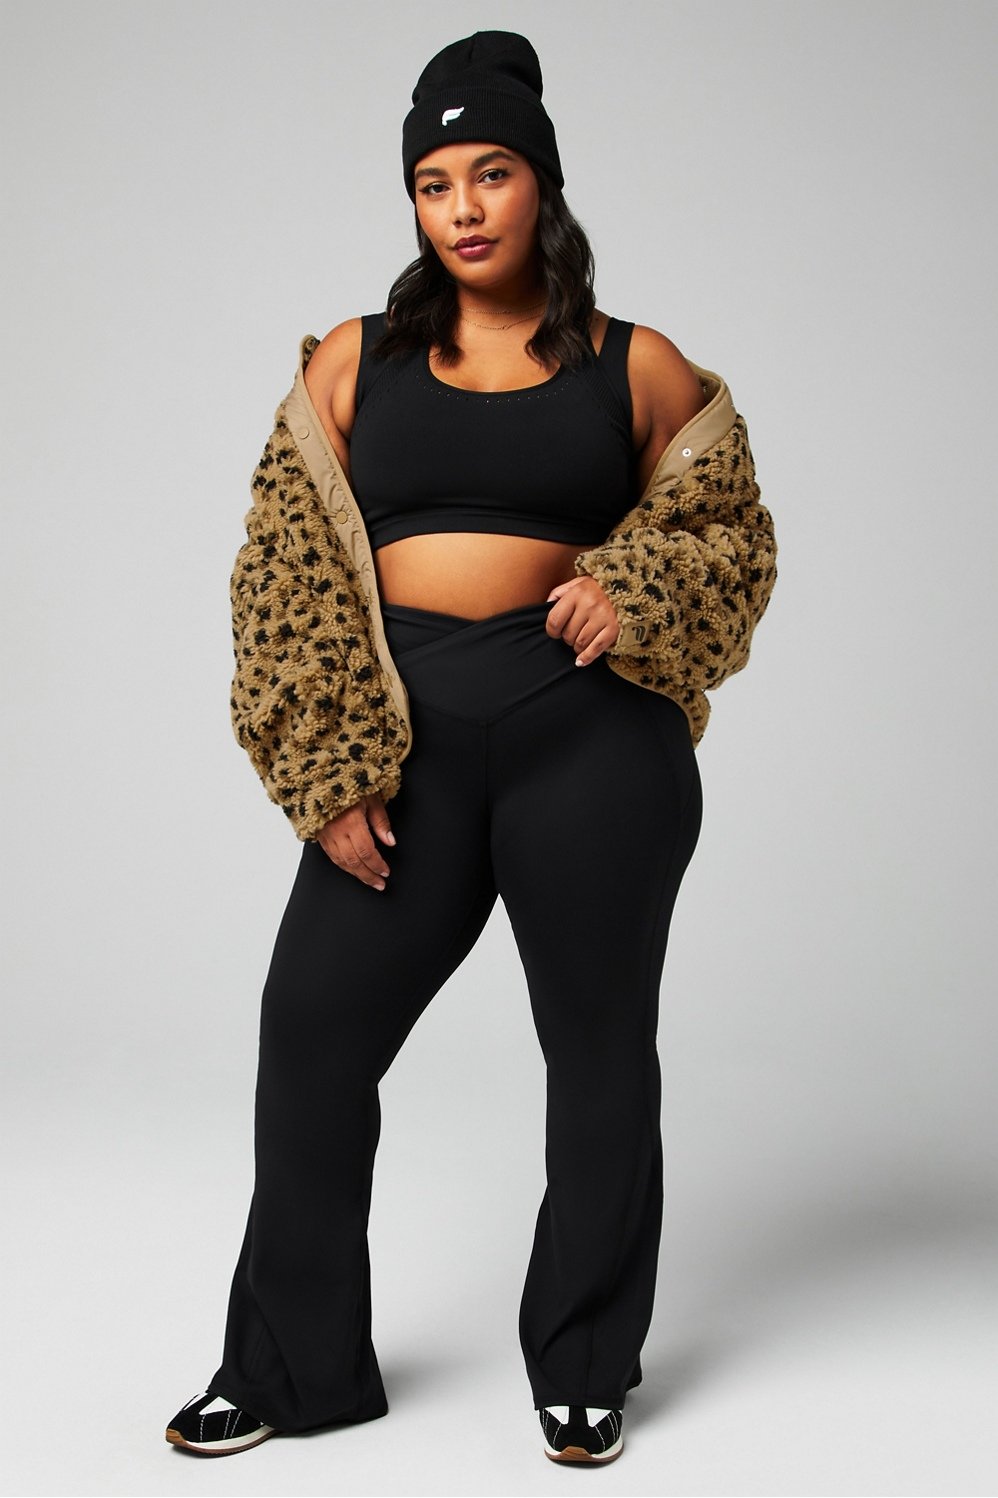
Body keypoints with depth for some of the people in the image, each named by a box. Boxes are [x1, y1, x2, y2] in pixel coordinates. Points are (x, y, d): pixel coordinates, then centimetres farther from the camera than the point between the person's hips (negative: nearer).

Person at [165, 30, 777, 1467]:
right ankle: (290, 1366, 18)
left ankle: (585, 1370, 24)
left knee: (599, 1042, 6)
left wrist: (634, 595, -11)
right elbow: (290, 575, 6)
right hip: (409, 737, 2)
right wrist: (327, 775, -4)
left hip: (591, 729, -1)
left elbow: (729, 533, 12)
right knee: (313, 1027, 1)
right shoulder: (355, 362, 10)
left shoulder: (640, 367, 8)